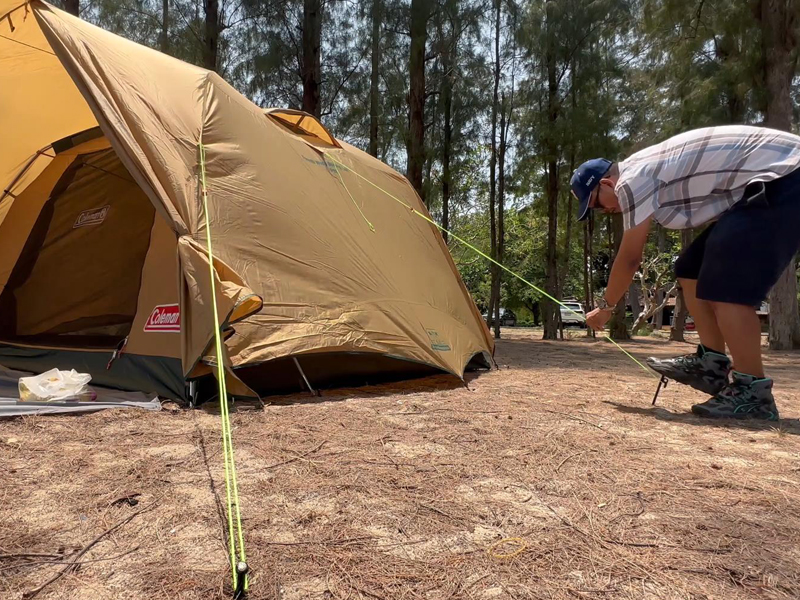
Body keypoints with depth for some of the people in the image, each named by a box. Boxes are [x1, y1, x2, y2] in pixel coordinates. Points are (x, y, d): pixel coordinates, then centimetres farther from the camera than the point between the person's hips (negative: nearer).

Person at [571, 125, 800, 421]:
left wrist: (605, 306, 5)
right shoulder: (644, 172, 16)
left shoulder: (633, 179, -14)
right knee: (692, 270, 11)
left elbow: (629, 258, -9)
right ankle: (712, 364, 13)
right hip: (765, 185, 11)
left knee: (725, 286, -17)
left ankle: (753, 393, -11)